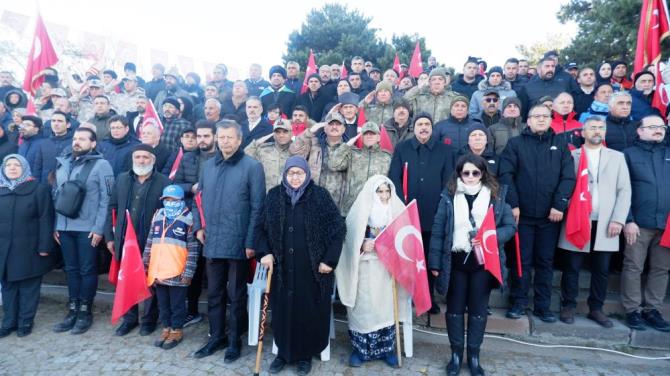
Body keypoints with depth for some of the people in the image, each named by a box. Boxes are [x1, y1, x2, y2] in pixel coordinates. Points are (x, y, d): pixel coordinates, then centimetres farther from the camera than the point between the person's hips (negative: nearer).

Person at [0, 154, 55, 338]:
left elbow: (45, 219, -8)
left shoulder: (38, 189, -4)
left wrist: (44, 246, -13)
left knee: (28, 286, 5)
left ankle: (25, 322, 17)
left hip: (29, 249, -4)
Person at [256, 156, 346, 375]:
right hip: (282, 268, 3)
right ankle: (283, 352, 29)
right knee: (282, 310, 9)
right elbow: (261, 227, 10)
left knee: (310, 311, 6)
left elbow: (338, 229, -5)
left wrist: (329, 260, -9)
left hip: (312, 269, -2)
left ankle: (306, 355, 26)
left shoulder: (320, 196, -6)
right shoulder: (274, 196, 3)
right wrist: (265, 252, -3)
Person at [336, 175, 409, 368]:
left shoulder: (396, 210, 1)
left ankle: (387, 348, 23)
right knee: (363, 307, 3)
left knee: (387, 306, 6)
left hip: (388, 267, 2)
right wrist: (362, 246, -19)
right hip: (365, 268, -2)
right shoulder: (360, 211, -3)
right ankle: (359, 348, 19)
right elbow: (349, 239, -1)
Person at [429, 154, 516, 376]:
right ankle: (456, 354, 28)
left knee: (478, 309, 12)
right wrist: (435, 262, -5)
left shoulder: (496, 195, 0)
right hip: (455, 261, 0)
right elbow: (438, 230, -2)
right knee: (455, 308, 11)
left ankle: (474, 356, 29)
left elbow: (510, 226, 0)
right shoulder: (449, 196, -2)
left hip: (483, 262, 0)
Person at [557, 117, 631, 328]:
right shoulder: (572, 156, 7)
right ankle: (568, 306, 16)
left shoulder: (617, 157, 13)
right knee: (572, 268, 3)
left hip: (605, 224, 2)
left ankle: (596, 309, 21)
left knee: (602, 270, 8)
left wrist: (618, 219, -3)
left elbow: (624, 190, 7)